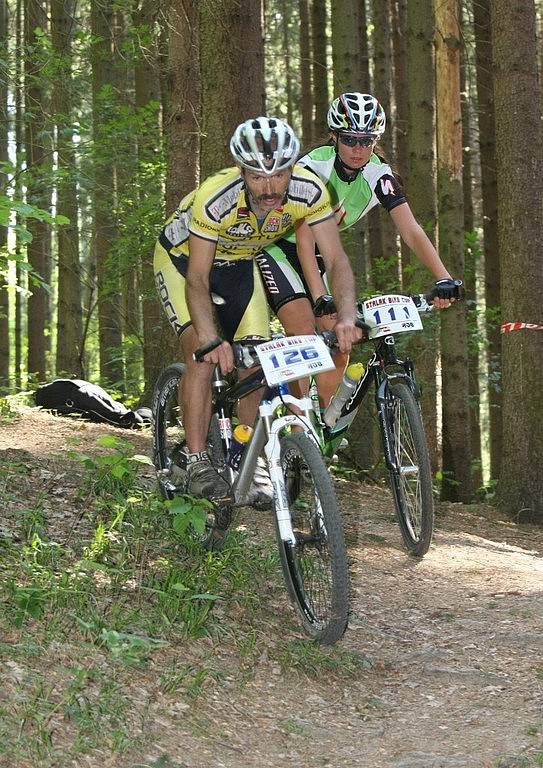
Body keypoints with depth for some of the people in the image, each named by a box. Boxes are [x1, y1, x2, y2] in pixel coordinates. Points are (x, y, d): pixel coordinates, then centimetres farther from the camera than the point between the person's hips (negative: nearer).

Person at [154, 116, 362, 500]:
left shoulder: (310, 190, -30)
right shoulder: (216, 198, -40)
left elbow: (336, 260, -29)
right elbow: (197, 280, -37)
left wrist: (347, 318, -46)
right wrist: (211, 339, -52)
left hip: (239, 262, 4)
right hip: (184, 257, -4)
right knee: (202, 351, -23)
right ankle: (197, 461, -16)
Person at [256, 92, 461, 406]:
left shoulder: (378, 175, -15)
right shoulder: (313, 167, -28)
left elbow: (411, 230, -20)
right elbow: (304, 239, -34)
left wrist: (444, 278, -35)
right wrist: (320, 297, -45)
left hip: (320, 254, 5)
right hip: (277, 246, -5)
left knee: (338, 349, -4)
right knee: (305, 337, -24)